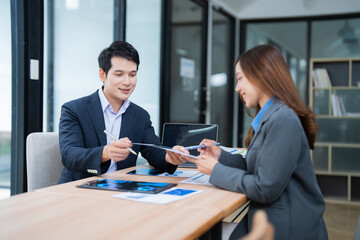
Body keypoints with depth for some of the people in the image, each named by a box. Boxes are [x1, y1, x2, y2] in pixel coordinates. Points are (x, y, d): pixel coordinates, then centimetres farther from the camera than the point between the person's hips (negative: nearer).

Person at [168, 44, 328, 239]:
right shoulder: (269, 116, 12)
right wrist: (221, 156, 4)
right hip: (267, 220, 8)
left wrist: (216, 170, -11)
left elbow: (265, 189, -21)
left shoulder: (283, 120, -20)